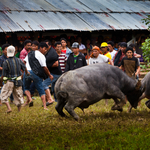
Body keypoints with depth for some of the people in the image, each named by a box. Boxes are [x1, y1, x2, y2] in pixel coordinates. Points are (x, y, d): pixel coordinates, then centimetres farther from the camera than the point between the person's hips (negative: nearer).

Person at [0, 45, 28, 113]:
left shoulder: (6, 62, -14)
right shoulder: (18, 60, -2)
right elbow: (24, 69, 12)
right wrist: (27, 74, 33)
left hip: (9, 82, -4)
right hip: (18, 81, 4)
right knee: (18, 96, 15)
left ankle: (9, 108, -7)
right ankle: (19, 110, 20)